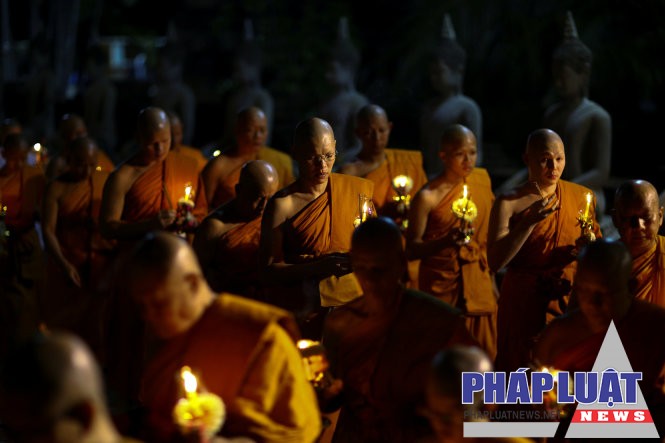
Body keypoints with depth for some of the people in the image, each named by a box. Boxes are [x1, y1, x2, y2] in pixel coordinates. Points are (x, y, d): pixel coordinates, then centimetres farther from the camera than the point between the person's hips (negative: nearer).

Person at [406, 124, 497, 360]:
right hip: (442, 289, -5)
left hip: (479, 287, 5)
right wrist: (446, 241, -28)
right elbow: (412, 248, -11)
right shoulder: (428, 196, -12)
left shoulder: (482, 178, 5)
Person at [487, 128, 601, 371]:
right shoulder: (509, 203, -7)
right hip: (524, 305, -2)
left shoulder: (582, 196, 4)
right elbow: (495, 262, -15)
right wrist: (529, 222, -22)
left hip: (570, 303, 3)